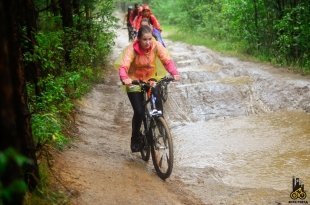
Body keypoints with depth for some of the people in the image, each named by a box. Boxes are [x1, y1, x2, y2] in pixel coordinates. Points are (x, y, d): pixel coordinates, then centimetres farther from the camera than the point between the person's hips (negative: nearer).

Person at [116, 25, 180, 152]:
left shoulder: (156, 46, -17)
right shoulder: (132, 49, -24)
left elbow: (167, 60, -26)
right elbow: (123, 66, -35)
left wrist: (174, 73, -45)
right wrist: (124, 78, -56)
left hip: (151, 80, 3)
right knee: (139, 112, -13)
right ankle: (135, 139, 10)